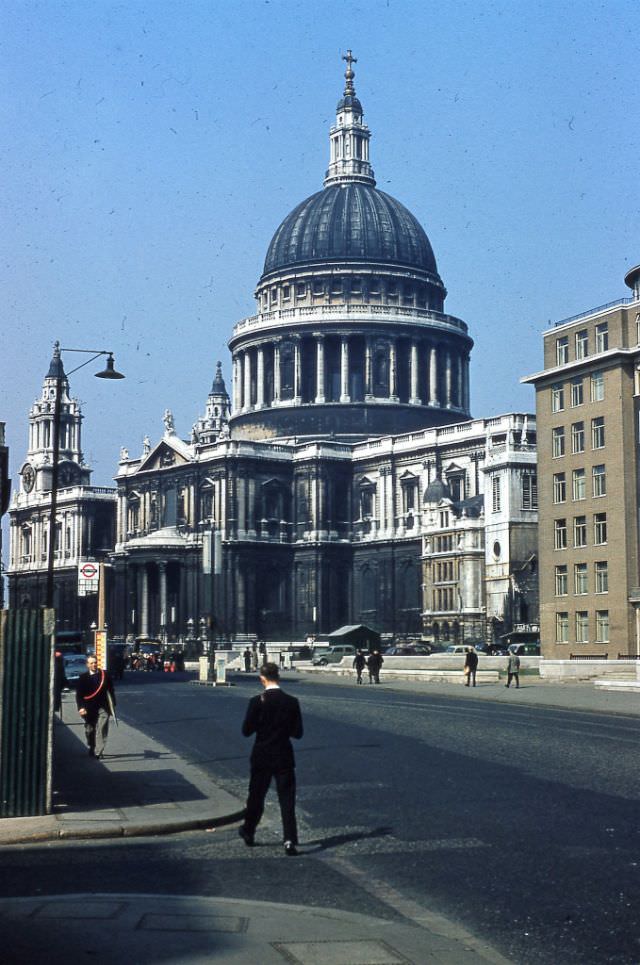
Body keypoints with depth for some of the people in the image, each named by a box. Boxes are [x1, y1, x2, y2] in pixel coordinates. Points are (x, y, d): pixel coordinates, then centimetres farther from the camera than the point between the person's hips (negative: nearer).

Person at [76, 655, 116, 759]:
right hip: (89, 709, 1)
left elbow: (110, 690, 8)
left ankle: (98, 752, -13)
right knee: (90, 731, 12)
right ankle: (92, 749, 30)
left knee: (101, 729, -11)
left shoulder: (104, 674, 3)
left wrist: (112, 704, 7)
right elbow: (79, 694, -2)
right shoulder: (83, 677, 0)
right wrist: (81, 707, -14)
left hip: (103, 708, -1)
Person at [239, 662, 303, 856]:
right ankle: (290, 841, -7)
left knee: (256, 797, 17)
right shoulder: (291, 702, -7)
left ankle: (248, 832, 34)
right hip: (284, 758, 0)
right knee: (287, 800, 2)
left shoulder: (257, 702, -12)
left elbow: (246, 730, -8)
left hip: (261, 758, 0)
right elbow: (297, 732, -3)